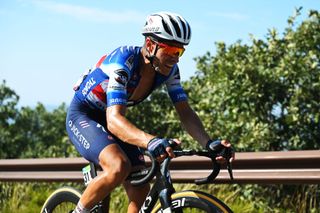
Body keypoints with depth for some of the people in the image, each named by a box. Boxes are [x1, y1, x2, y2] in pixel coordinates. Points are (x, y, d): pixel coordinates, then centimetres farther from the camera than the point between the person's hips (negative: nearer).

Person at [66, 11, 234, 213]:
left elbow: (185, 111, -13)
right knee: (119, 166, -34)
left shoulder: (169, 69, -14)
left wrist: (209, 143, -32)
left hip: (108, 119, 7)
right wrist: (150, 140, -62)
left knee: (141, 192, -4)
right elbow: (114, 120, -44)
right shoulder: (124, 61, -34)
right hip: (83, 115, -7)